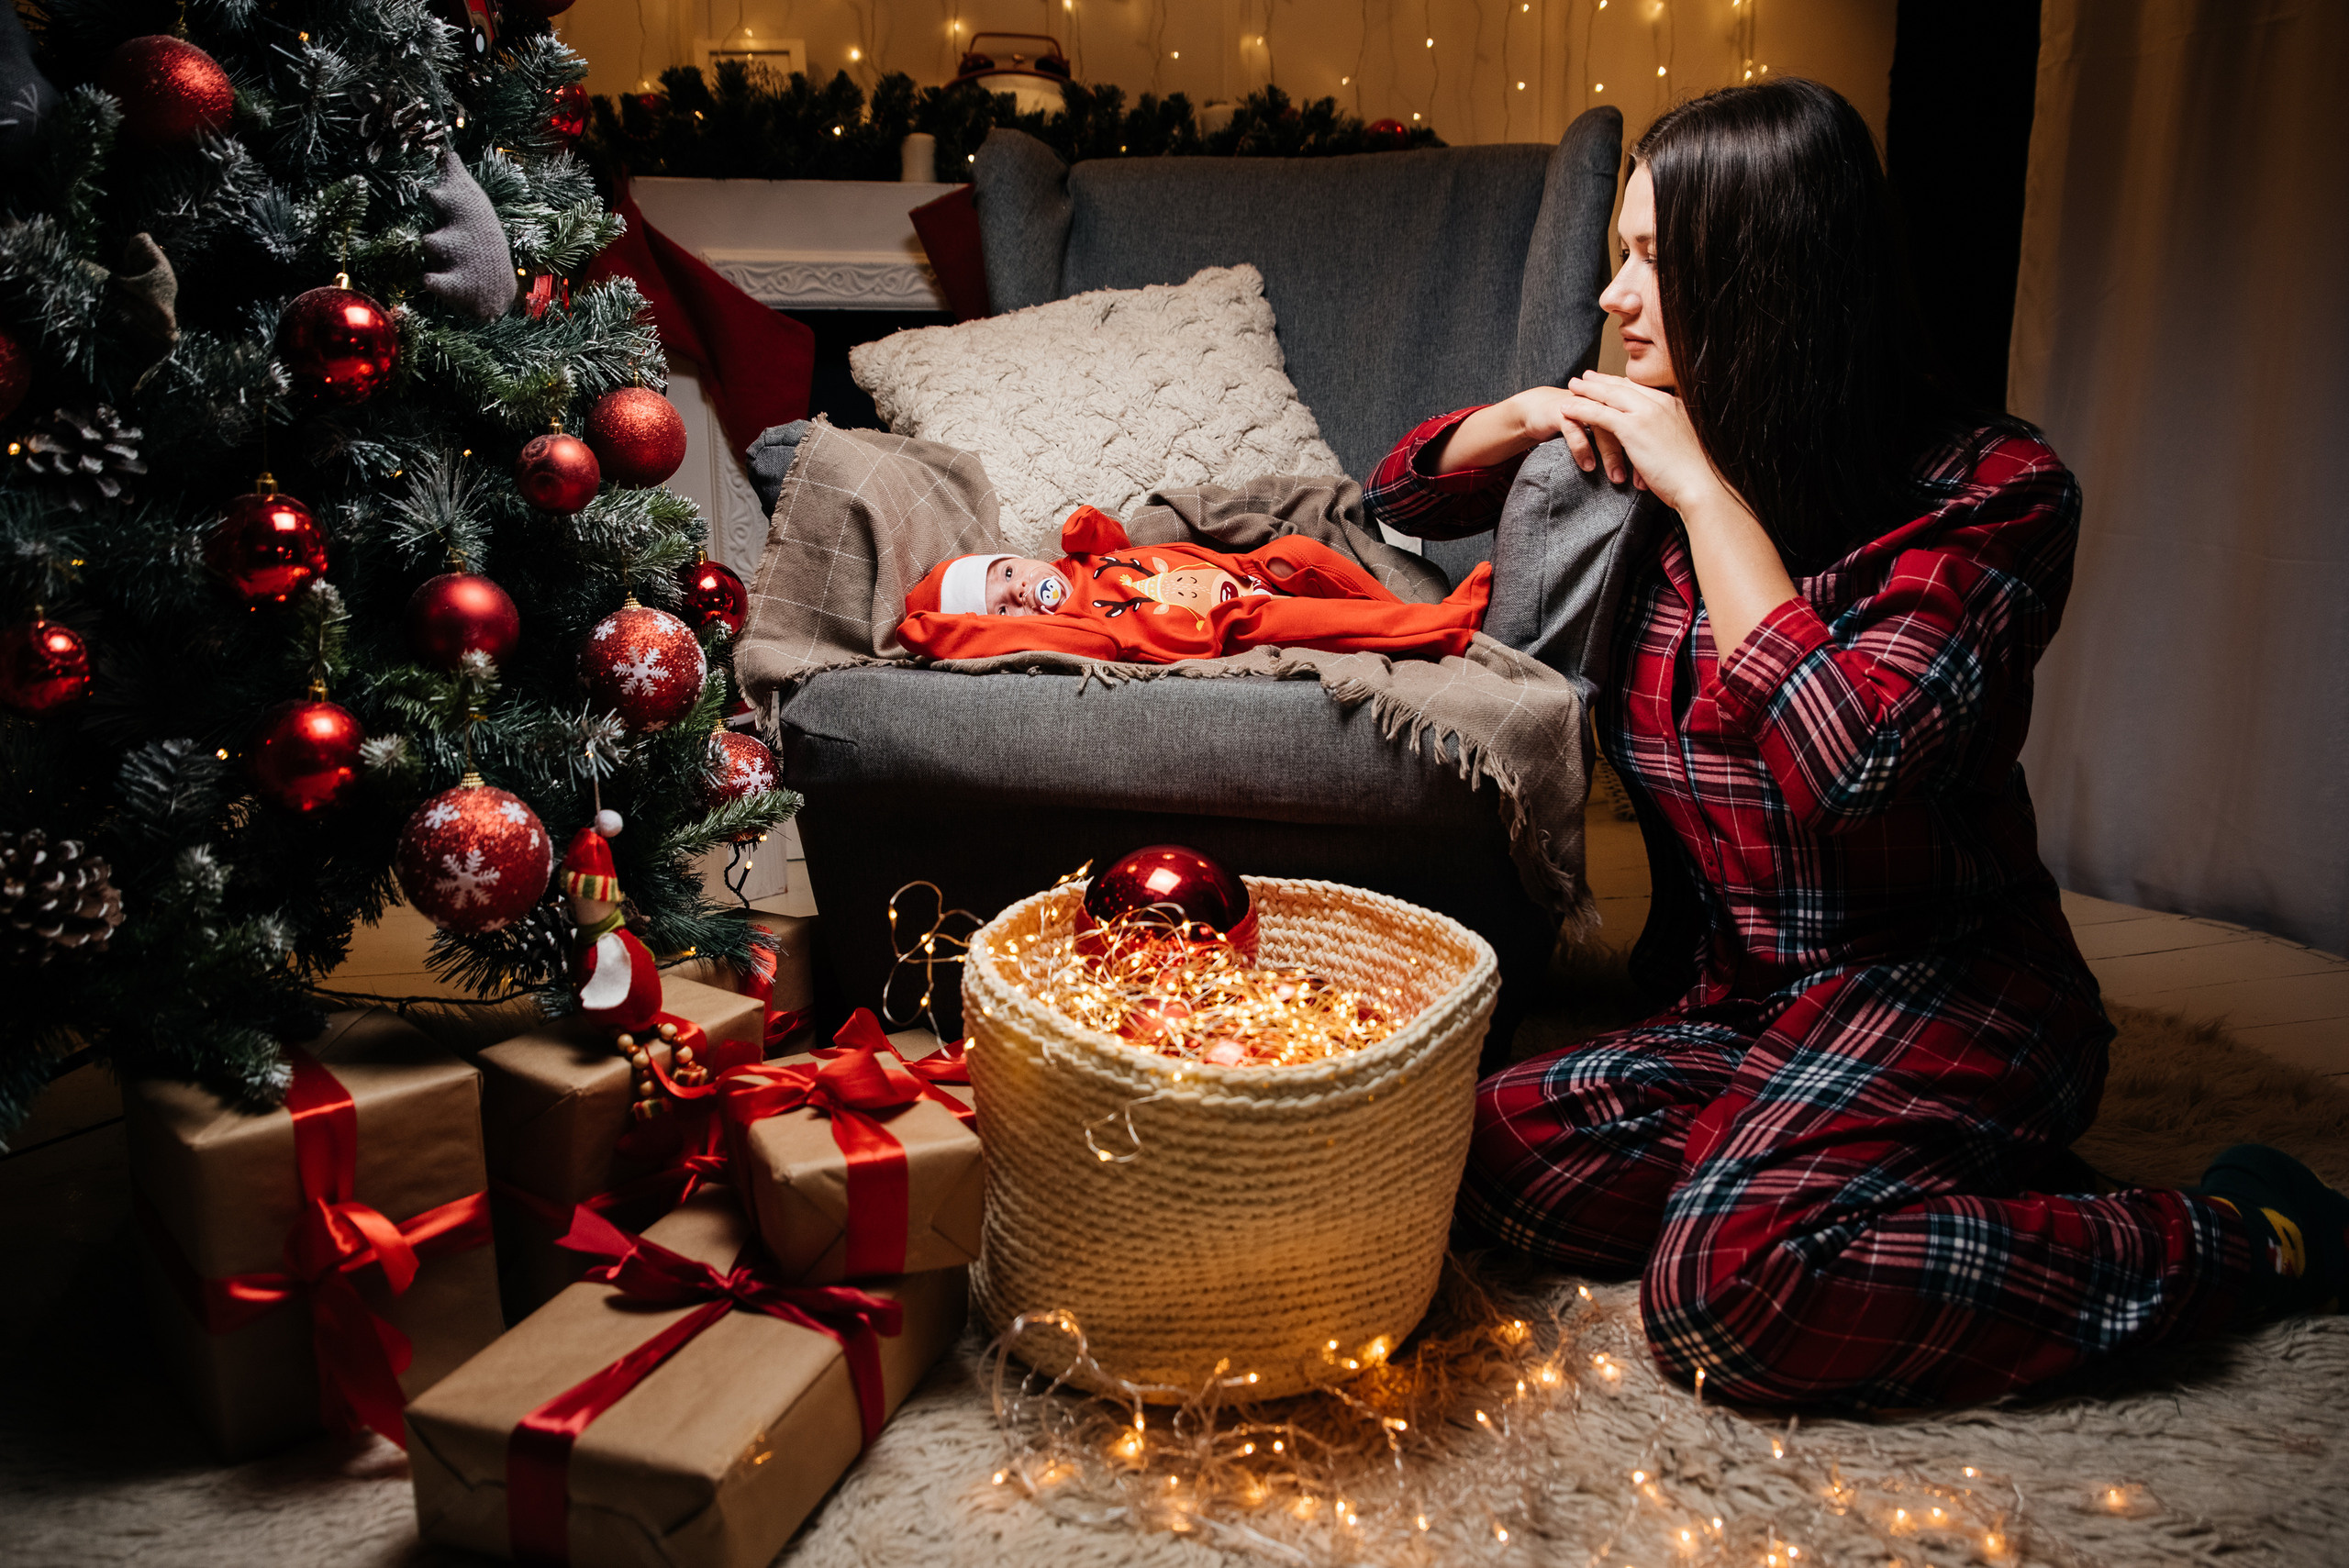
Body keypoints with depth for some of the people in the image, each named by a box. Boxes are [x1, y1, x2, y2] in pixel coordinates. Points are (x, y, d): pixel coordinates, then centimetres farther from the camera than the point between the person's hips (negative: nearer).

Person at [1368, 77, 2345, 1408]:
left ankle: (2241, 1243, -8)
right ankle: (1942, 1175, -5)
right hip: (1744, 1005, 6)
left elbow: (1847, 764, -29)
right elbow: (1407, 493, 19)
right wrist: (1536, 415, -3)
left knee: (1730, 1287, -30)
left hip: (1950, 991, -6)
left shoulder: (1991, 488, -12)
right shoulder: (1657, 456, 5)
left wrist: (1705, 488, -21)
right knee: (1502, 1149, -19)